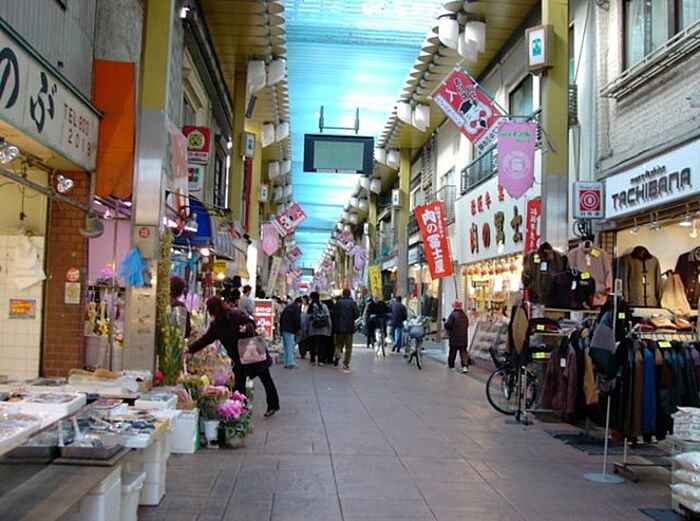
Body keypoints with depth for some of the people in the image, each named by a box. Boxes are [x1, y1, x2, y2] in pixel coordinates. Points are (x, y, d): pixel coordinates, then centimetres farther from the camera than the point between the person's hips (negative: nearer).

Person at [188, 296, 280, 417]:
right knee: (239, 384, 3)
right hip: (239, 359, 6)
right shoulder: (216, 325, 0)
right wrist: (190, 348, -5)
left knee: (266, 380, 9)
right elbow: (205, 339, 3)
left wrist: (247, 328, -40)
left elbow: (252, 323, -17)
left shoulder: (237, 315, -20)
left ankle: (273, 406, 23)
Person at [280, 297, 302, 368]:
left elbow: (281, 318, 21)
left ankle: (286, 363, 10)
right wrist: (298, 329, -6)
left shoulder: (288, 307, 19)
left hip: (284, 329, 7)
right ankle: (290, 363, -15)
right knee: (290, 346, -9)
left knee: (286, 346, 10)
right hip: (290, 330, -7)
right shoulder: (297, 308, -4)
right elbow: (297, 319, -13)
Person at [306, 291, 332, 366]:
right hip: (323, 329, 0)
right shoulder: (324, 306, 0)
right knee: (321, 345, 5)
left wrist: (307, 328, 6)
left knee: (313, 345, 7)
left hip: (313, 330, 0)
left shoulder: (310, 307, -1)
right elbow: (328, 317, 0)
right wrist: (329, 327, 6)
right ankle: (320, 360, 3)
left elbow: (307, 318, -2)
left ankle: (313, 360, 7)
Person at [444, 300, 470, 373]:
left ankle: (451, 365, 21)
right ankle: (465, 366, -10)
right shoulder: (464, 315, 8)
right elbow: (467, 325, 13)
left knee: (452, 352, 10)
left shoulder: (453, 314, -13)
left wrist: (445, 324, 2)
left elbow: (448, 325, -18)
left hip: (454, 338, -4)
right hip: (463, 337, 4)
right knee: (463, 352, 4)